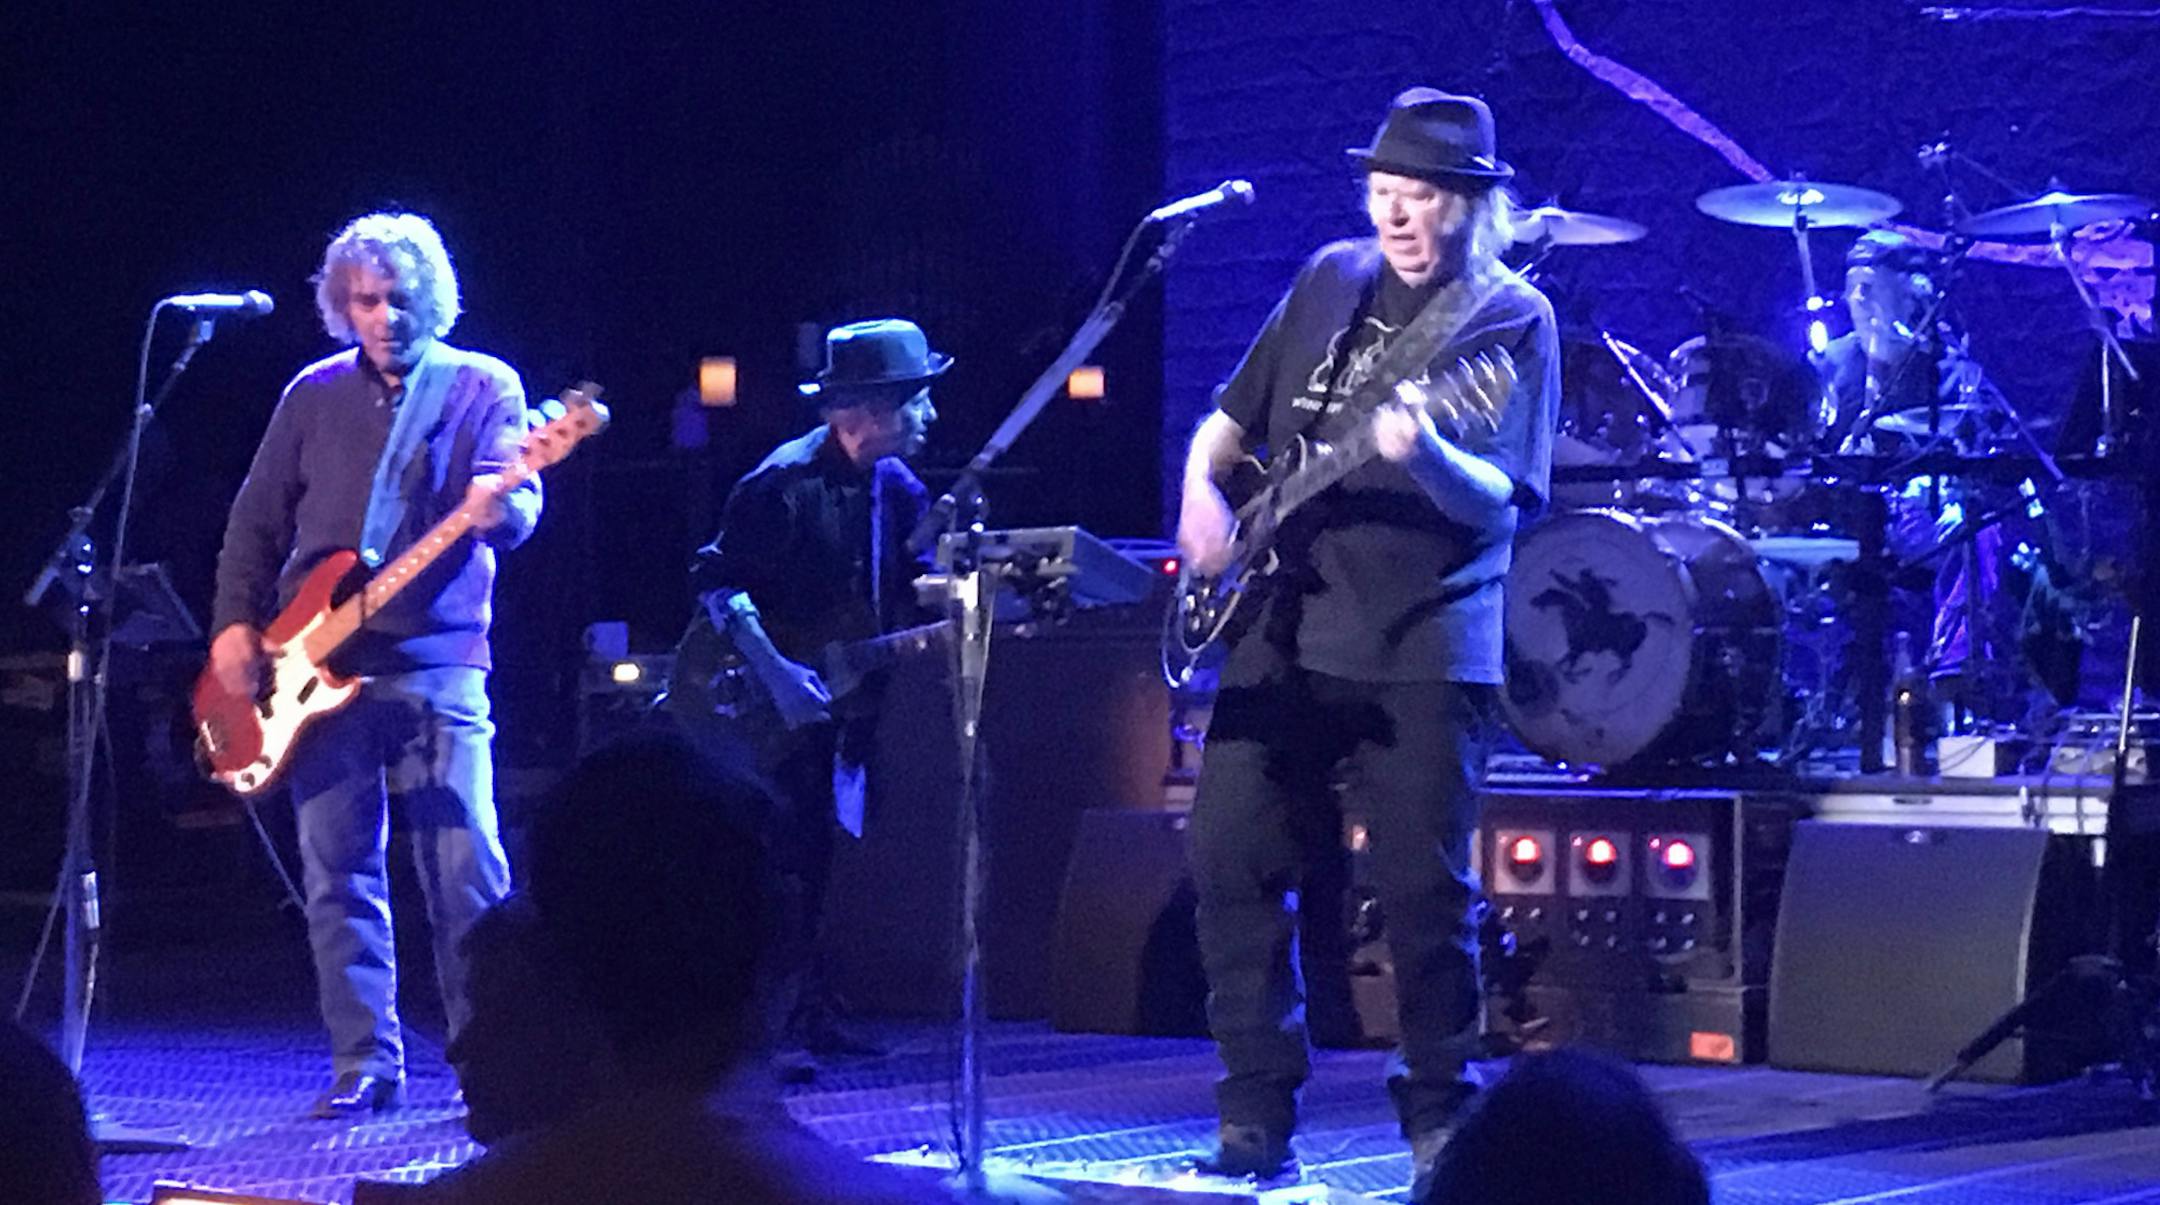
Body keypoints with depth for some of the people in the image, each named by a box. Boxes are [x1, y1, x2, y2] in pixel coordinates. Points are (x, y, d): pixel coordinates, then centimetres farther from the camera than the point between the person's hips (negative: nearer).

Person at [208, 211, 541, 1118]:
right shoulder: (316, 395, 11)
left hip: (437, 662, -3)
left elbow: (520, 505, -10)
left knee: (465, 871, -7)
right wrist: (235, 623, 3)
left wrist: (500, 507, -34)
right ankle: (366, 1067, 10)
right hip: (320, 669, 3)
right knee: (338, 876, 3)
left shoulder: (482, 388, 3)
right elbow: (258, 519, 15)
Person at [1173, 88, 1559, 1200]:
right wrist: (1203, 495, 1)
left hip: (1423, 651, -5)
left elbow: (1501, 503, -15)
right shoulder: (1331, 281, 11)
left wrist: (1425, 457, -35)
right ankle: (1257, 1109, 10)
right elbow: (1228, 421, 20)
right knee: (1230, 857, 0)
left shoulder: (1511, 320, -4)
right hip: (1284, 634, 5)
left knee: (1426, 890, -4)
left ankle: (1438, 1114, 12)